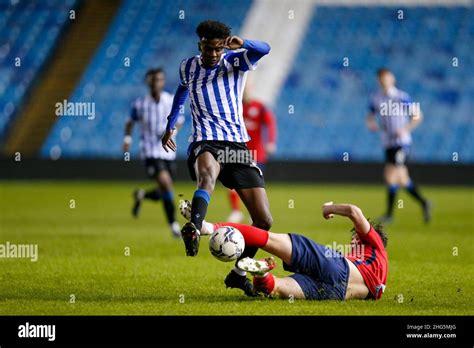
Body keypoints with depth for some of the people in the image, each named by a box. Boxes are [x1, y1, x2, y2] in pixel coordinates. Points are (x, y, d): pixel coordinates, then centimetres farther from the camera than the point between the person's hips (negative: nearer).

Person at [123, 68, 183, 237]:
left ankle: (142, 195, 43)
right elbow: (130, 122, 14)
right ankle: (173, 225, -13)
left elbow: (179, 121, 10)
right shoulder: (140, 104, -2)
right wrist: (127, 139, 0)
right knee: (166, 184, -23)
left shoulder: (172, 101, 0)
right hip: (150, 152, -3)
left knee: (164, 193, 10)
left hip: (168, 152, 3)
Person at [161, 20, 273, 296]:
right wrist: (170, 126, 43)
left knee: (264, 220, -4)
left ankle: (238, 273, 17)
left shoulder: (236, 61, 3)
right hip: (205, 143, -2)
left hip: (238, 145, 2)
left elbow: (264, 50, -18)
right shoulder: (188, 68, 10)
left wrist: (242, 44, -39)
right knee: (208, 172, -42)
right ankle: (194, 230, -69)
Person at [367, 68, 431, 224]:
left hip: (401, 142, -6)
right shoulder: (376, 100, 8)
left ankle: (389, 214, -10)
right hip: (388, 144, 6)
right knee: (402, 178, 11)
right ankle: (423, 203, 28)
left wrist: (405, 129, -15)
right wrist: (371, 124, -4)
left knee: (391, 175, -14)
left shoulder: (402, 97, -6)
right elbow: (370, 117, 19)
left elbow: (418, 115, -2)